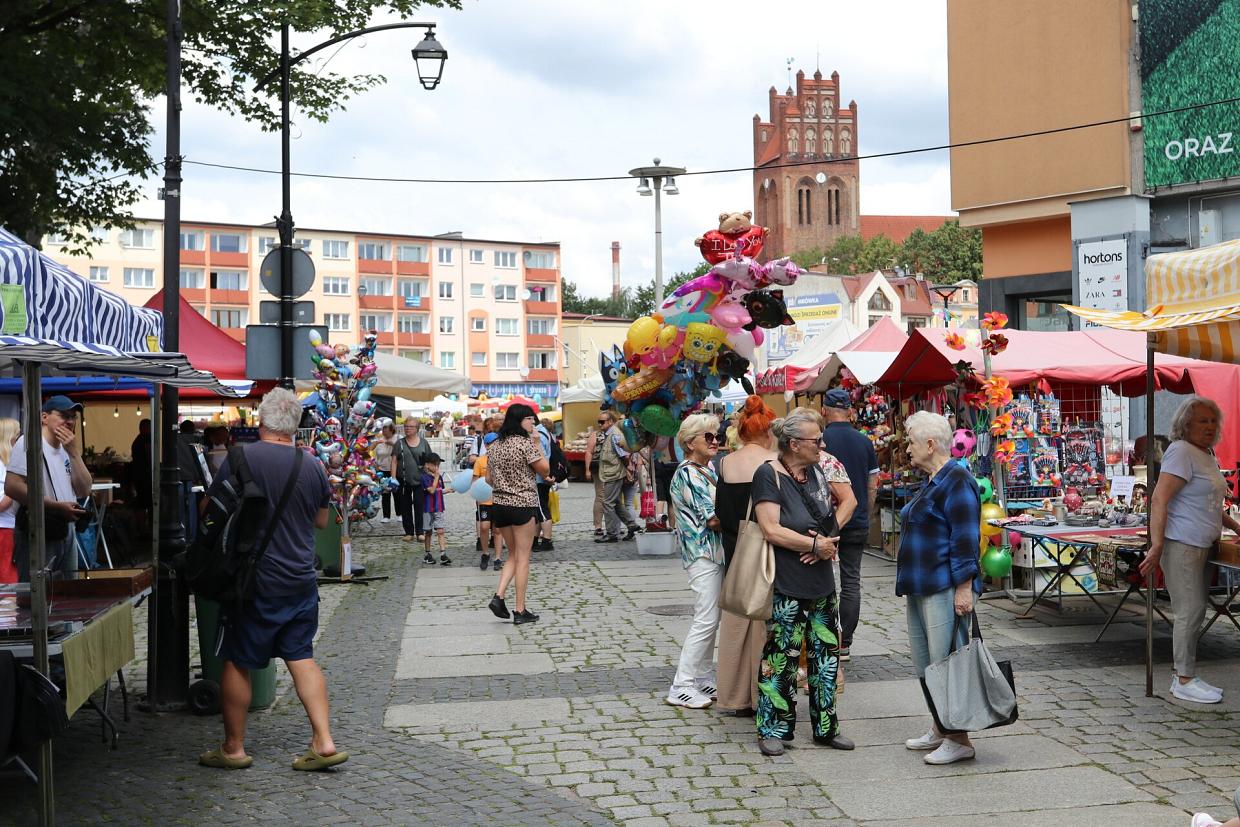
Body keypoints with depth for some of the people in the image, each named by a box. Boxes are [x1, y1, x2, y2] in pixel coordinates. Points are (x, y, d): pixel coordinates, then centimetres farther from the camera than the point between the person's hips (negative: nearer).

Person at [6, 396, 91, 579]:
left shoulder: (68, 449, 15)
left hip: (66, 532, 7)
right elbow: (12, 487, -19)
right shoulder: (29, 442, -8)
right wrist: (57, 507, -22)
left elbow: (84, 491, 8)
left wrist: (74, 453, -3)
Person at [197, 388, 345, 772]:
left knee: (237, 661, 8)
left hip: (254, 579, -4)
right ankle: (324, 742, 7)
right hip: (301, 579, 4)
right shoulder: (312, 468, 1)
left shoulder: (240, 458, -12)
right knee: (302, 657, 12)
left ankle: (233, 748, 18)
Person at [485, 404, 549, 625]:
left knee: (513, 555, 18)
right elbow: (545, 470, -6)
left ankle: (499, 596, 1)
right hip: (523, 505, -6)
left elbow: (489, 479, 12)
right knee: (522, 558, 2)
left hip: (499, 505, 6)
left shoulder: (494, 445, 8)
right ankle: (520, 610, 5)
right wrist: (537, 444, -1)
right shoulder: (525, 443, -12)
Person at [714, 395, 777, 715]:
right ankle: (763, 696, 10)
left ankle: (737, 696, 19)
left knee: (735, 620, 12)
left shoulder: (726, 463, -1)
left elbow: (720, 510, 5)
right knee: (766, 622, 5)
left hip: (735, 555, 4)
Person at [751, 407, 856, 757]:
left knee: (826, 653, 12)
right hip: (786, 586, -7)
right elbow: (771, 530, -19)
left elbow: (849, 499, 18)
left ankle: (826, 727, 24)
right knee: (781, 656, -2)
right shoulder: (769, 475, -12)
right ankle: (772, 729, 11)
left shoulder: (818, 470, 8)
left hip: (822, 582, 7)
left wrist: (829, 536, 1)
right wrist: (816, 544, -12)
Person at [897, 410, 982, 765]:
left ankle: (959, 740, -1)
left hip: (945, 589, -11)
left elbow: (966, 540, -19)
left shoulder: (957, 482, -14)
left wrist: (964, 588, -22)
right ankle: (940, 730, 24)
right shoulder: (932, 483, 18)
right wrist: (909, 583, 26)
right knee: (925, 663, 14)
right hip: (921, 589, 11)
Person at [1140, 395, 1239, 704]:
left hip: (1202, 546, 9)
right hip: (1182, 545, -9)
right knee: (1190, 611, -7)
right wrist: (1157, 545, -25)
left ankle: (1183, 674, 19)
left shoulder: (1207, 455, 17)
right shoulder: (1181, 451, -12)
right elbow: (1159, 499, -20)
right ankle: (1185, 681, 0)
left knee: (1194, 612, 11)